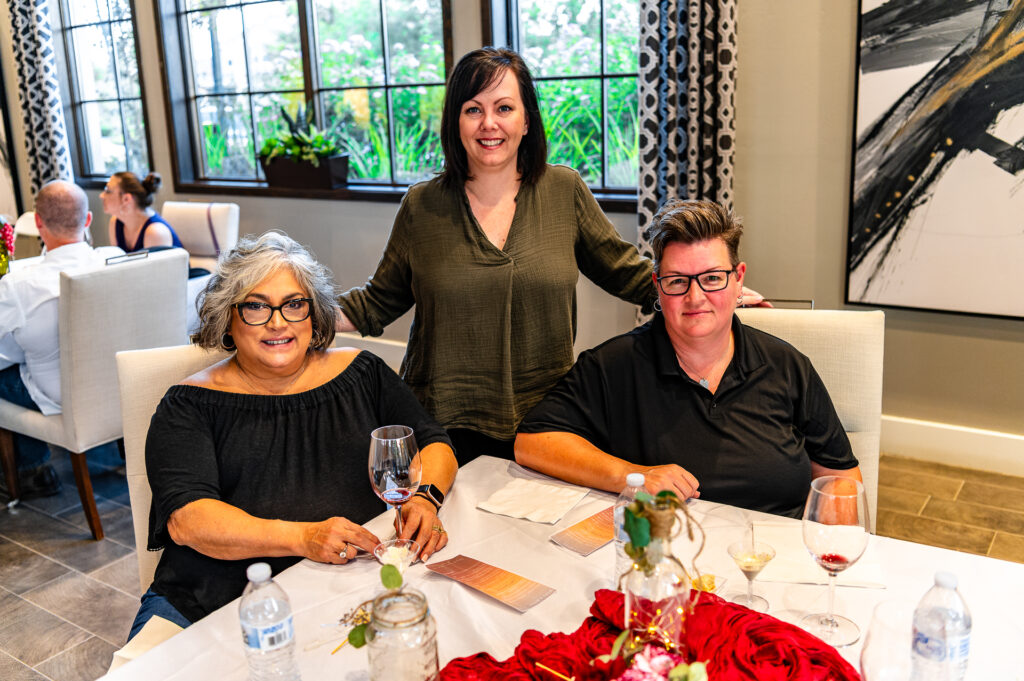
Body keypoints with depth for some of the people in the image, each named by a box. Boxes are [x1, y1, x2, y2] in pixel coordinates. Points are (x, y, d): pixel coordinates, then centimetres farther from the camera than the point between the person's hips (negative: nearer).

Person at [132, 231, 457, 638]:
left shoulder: (362, 375, 13)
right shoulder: (191, 404, 4)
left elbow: (433, 444, 17)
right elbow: (186, 518, -8)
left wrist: (424, 498, -6)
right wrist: (303, 538, -21)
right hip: (212, 604, -2)